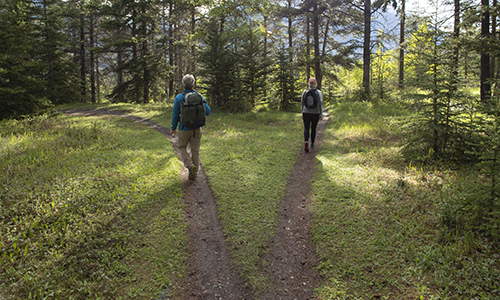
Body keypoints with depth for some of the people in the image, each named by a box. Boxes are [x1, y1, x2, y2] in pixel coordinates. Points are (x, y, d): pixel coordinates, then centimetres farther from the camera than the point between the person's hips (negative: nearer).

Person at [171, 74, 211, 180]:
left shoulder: (179, 98, -10)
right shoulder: (199, 97, -4)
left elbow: (175, 115, -6)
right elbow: (208, 112, 1)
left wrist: (173, 128, 7)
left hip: (184, 129, -2)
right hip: (197, 129, 2)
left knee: (182, 147, 17)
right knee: (195, 150, 12)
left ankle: (190, 166, -6)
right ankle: (194, 173, 18)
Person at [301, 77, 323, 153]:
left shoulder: (304, 92, 0)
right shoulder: (318, 92, -4)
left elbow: (302, 102, 6)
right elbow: (320, 103, -9)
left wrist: (303, 112, 17)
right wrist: (321, 114, -6)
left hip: (306, 113, 0)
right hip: (315, 113, 0)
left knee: (306, 128, 3)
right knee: (313, 128, 15)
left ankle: (306, 142, -23)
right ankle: (312, 144, 24)